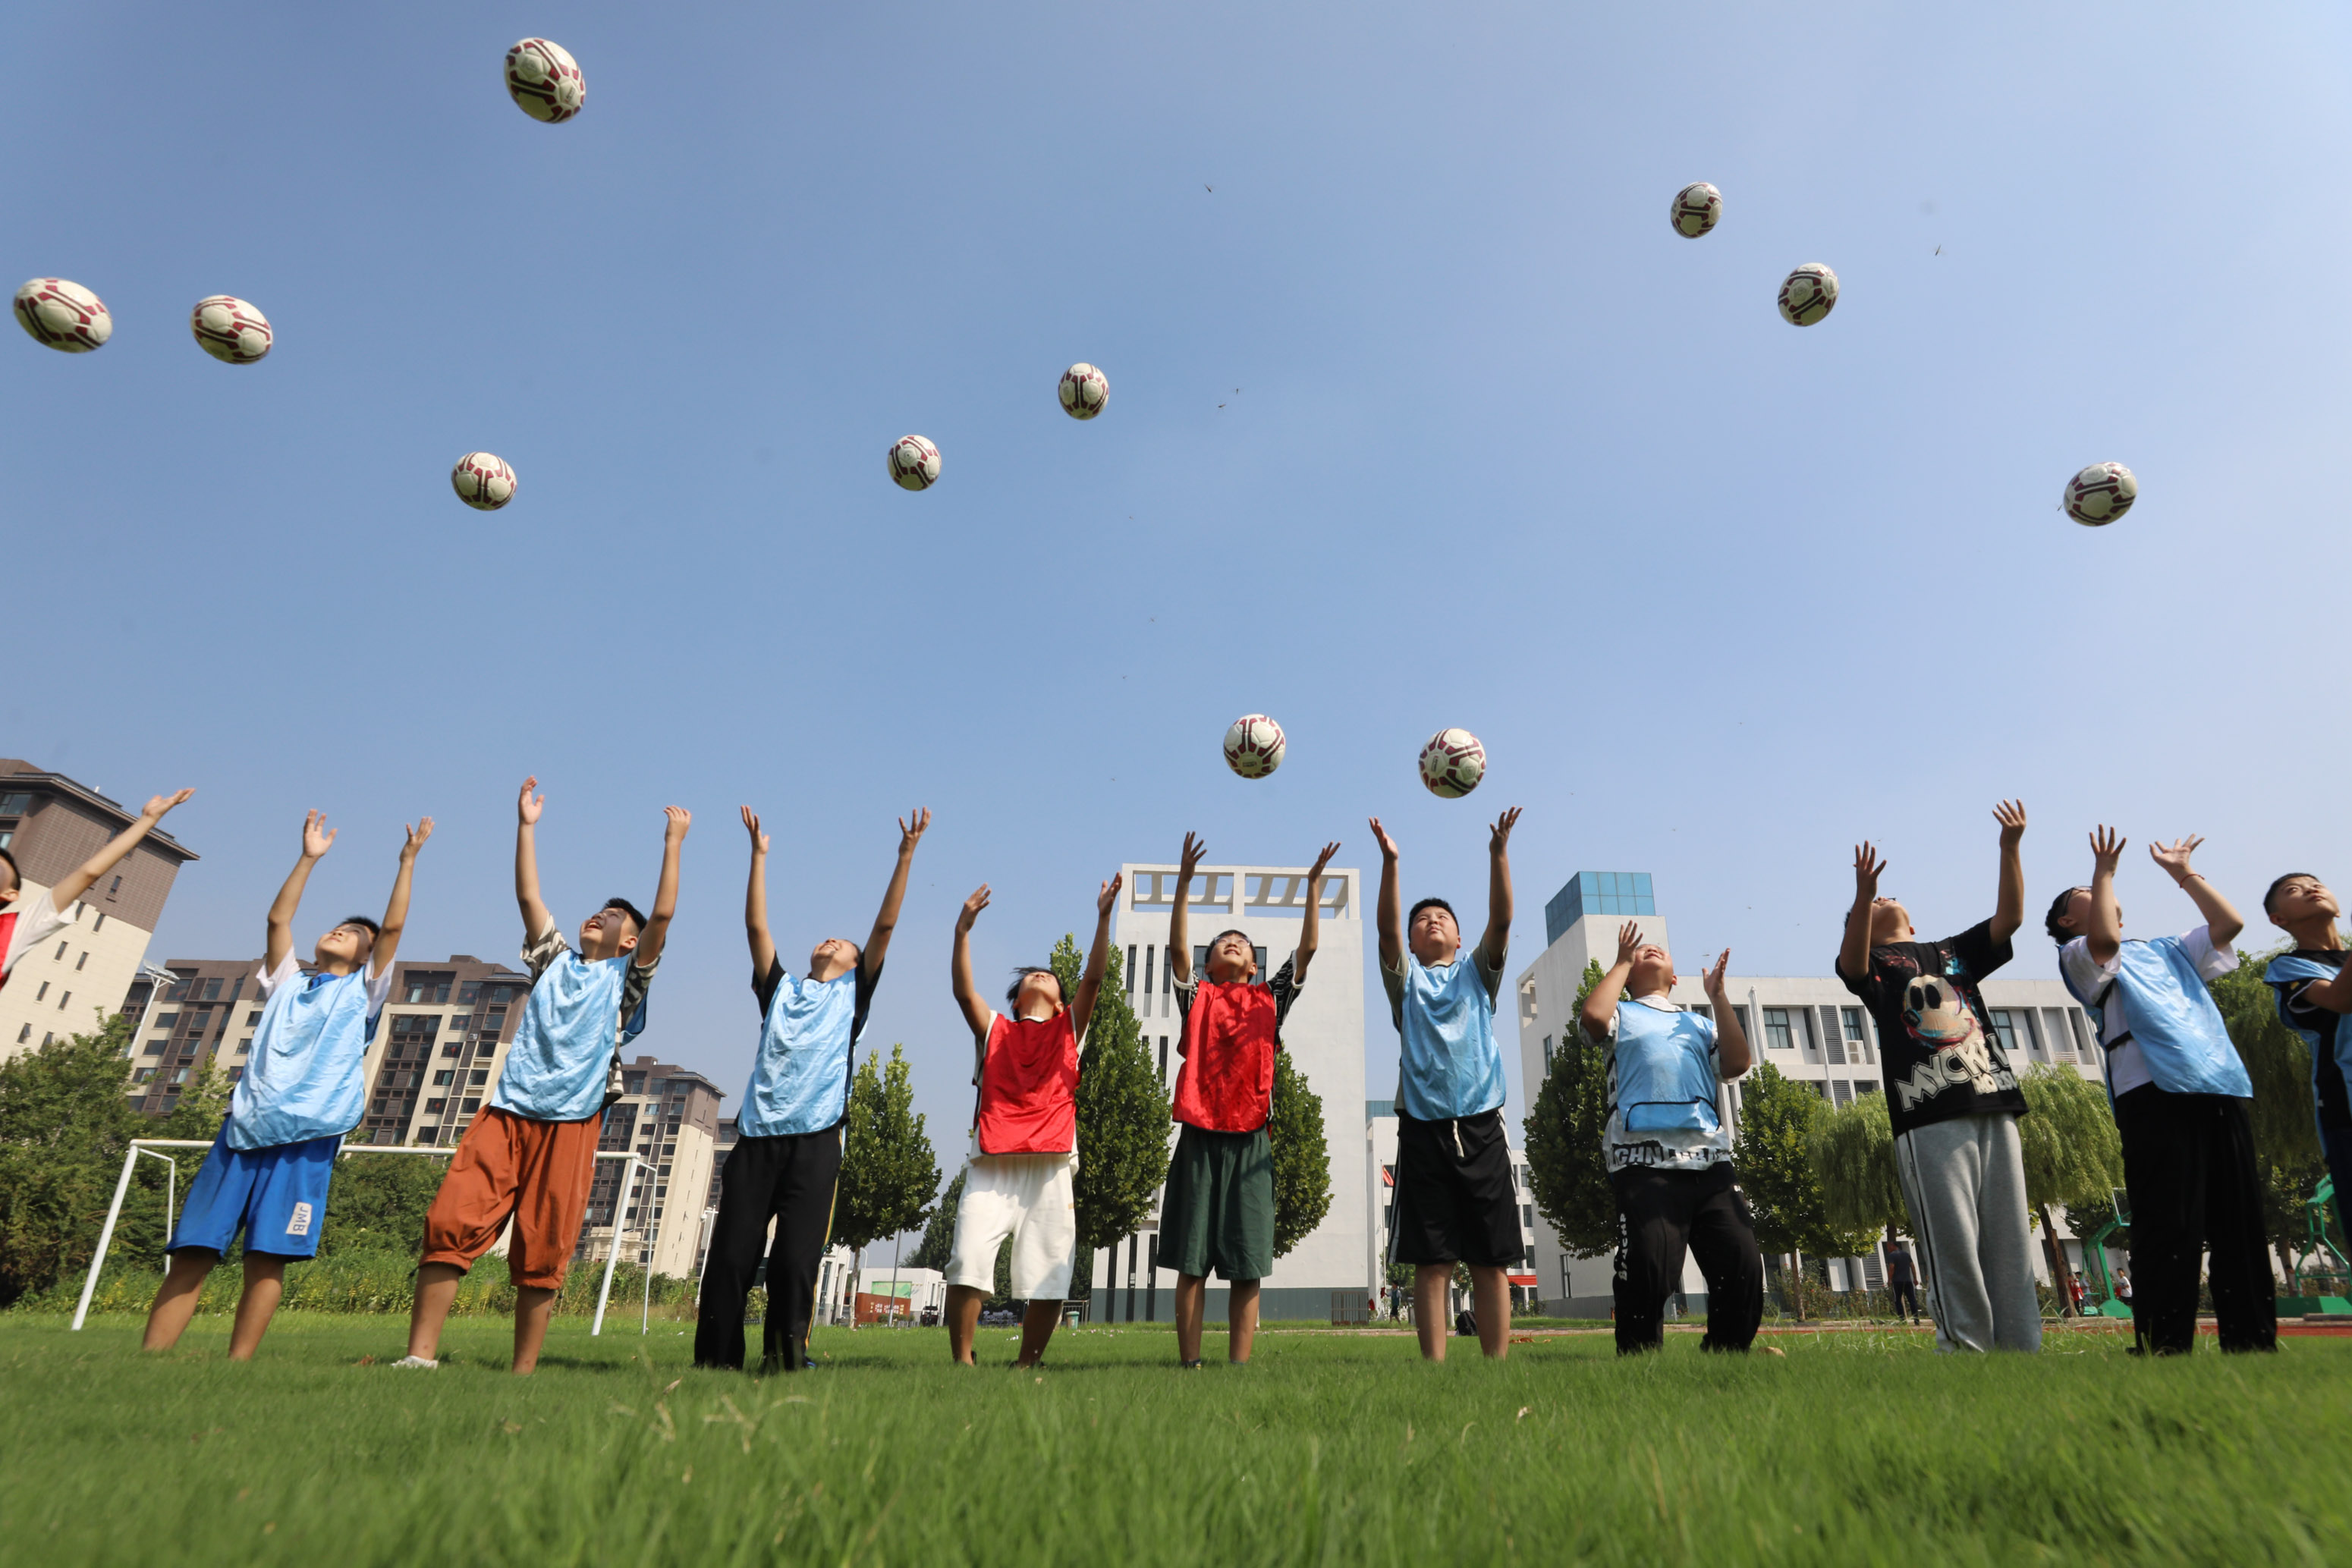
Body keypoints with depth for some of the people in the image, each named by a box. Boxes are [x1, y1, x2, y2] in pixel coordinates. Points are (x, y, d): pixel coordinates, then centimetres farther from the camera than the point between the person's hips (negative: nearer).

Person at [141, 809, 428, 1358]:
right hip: (244, 1126, 3)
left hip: (306, 1135, -3)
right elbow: (278, 919, 14)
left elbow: (393, 927, 6)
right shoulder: (286, 984, 25)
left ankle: (236, 1369, -4)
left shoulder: (362, 992, 16)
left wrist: (407, 859, 4)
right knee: (190, 1253, -2)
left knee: (267, 1259, -8)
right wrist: (309, 858, 12)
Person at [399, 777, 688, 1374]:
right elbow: (528, 896, 16)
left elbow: (663, 914, 1)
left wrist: (673, 842, 0)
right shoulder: (555, 961, 22)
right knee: (450, 1221, -12)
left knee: (541, 1254, -4)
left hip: (570, 1123, -3)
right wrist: (526, 826, 15)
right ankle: (419, 1356, -6)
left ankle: (523, 1373, 4)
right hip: (507, 1112, 3)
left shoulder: (625, 977, 13)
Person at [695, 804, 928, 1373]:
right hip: (757, 1138, 2)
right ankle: (714, 1366, 7)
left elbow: (885, 926, 11)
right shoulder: (781, 991, 24)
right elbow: (756, 926, 18)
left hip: (814, 1140, -2)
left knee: (796, 1261, -6)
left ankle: (783, 1364, 1)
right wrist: (759, 853, 16)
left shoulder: (852, 994, 18)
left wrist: (906, 855, 6)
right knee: (730, 1257, -1)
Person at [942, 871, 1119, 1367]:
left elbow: (1094, 977, 7)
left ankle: (1026, 1366, 11)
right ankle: (961, 1361, -3)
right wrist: (963, 929, -6)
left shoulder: (1069, 1028, 19)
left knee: (1049, 1275, -3)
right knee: (968, 1258, -16)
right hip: (992, 1164, 0)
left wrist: (1104, 917, -2)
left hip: (1051, 1167, 1)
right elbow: (962, 989, 3)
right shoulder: (995, 1030, 19)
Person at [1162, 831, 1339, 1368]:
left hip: (1250, 1141, 1)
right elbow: (1178, 948, -2)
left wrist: (1314, 885, 4)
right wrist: (1184, 881, -10)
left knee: (1246, 1265, 0)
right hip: (1198, 1139, -1)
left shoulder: (1270, 999, 15)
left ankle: (1238, 1368, 4)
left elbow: (1307, 948, 9)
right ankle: (1189, 1367, 4)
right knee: (1191, 1263, 0)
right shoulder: (1197, 996, 12)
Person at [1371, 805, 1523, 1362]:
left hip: (1481, 1126, 1)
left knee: (1492, 1260, 1)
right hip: (1423, 1128, -1)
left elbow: (1500, 920, 2)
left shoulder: (1476, 973, 17)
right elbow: (1386, 928, -4)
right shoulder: (1406, 978, 13)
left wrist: (1498, 854, -10)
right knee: (1431, 1261, -2)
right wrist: (1390, 864, -16)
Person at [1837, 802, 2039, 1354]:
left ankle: (2022, 1352, 5)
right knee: (1952, 1247, -8)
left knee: (2010, 1244, 3)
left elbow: (2009, 918, 14)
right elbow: (1851, 963, -13)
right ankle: (1965, 1350, -5)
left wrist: (2010, 850, 2)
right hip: (1930, 1115, -5)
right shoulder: (1872, 961, 11)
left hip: (1994, 1107, 5)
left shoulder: (1955, 951, 26)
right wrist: (1863, 894, -29)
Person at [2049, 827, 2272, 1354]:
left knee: (2242, 1229, 4)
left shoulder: (2168, 950, 33)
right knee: (2171, 1234, -11)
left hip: (2224, 1088, 6)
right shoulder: (2079, 953, 11)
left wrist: (2183, 873, 29)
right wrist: (2104, 869, 1)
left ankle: (2252, 1341, 9)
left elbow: (2229, 924, 27)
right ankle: (2164, 1349, -9)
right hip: (2155, 1093, -6)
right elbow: (2105, 939, -11)